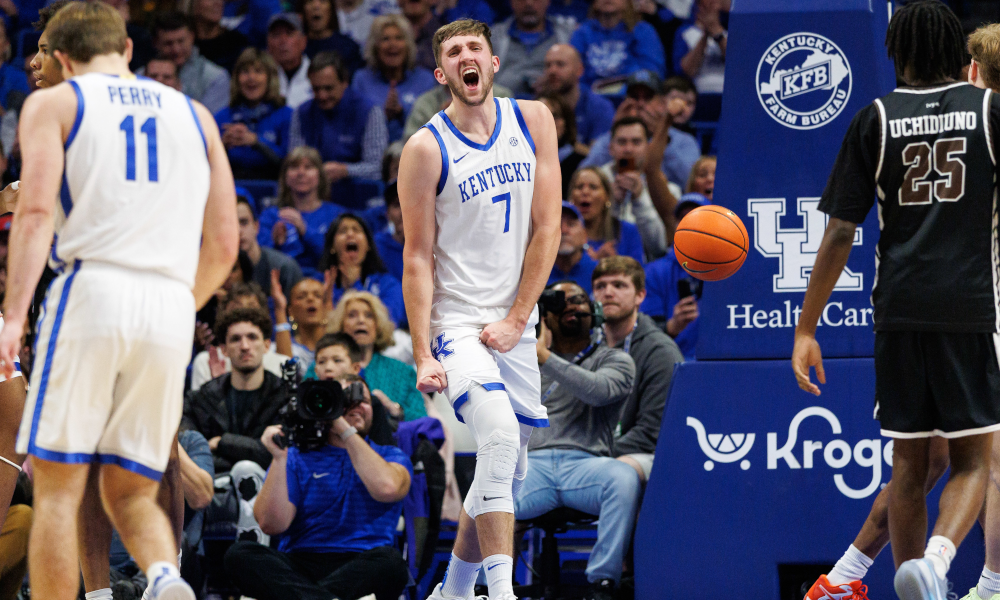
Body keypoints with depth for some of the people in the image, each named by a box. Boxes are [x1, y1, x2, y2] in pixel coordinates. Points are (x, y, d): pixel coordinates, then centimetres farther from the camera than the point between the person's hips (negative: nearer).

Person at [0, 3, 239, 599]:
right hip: (172, 308, 4)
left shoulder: (54, 104, 9)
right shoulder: (196, 116, 21)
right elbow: (224, 246, 18)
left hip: (92, 289, -4)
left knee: (59, 488, 1)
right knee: (132, 494, 9)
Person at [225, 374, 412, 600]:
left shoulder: (390, 456, 17)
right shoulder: (297, 458, 17)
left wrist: (347, 432, -3)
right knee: (239, 555, -29)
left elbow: (386, 488, -9)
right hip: (299, 566, 1)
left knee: (389, 560, -36)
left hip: (361, 568, -1)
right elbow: (272, 524, 2)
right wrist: (279, 458, -6)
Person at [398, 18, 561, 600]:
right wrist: (422, 355, -15)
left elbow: (547, 229, 1)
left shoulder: (533, 121, 3)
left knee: (509, 469, 10)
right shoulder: (426, 149, -8)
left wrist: (516, 320, -6)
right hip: (457, 321, -5)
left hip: (516, 327, 5)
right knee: (500, 433, -26)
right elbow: (418, 257, -7)